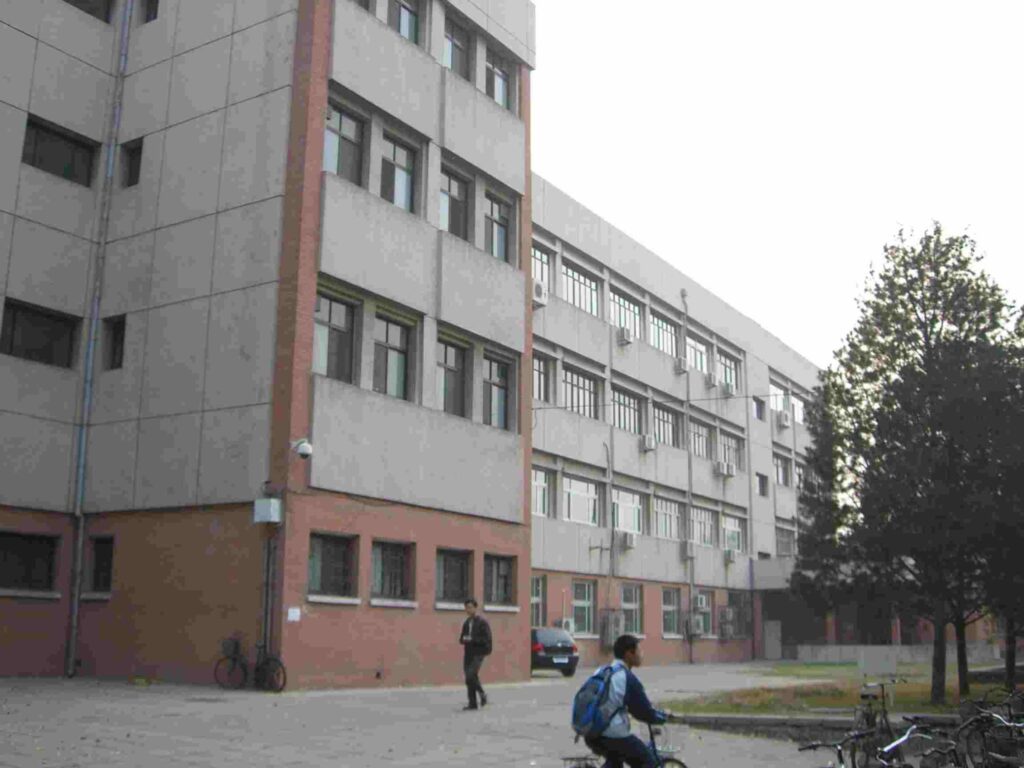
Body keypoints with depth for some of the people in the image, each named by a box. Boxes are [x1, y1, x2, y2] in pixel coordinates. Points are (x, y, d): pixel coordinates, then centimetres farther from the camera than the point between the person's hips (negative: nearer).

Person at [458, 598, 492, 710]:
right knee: (469, 677, 6)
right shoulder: (466, 623, 13)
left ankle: (482, 694, 3)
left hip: (478, 654, -7)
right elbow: (462, 639, 19)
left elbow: (486, 639, -14)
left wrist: (472, 640, -20)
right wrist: (463, 639, -5)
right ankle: (472, 703, 18)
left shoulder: (482, 622, -7)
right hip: (468, 654, 7)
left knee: (471, 676, -18)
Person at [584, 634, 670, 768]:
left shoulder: (601, 672, 11)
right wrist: (665, 716, 12)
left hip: (592, 733, 8)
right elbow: (646, 713, -7)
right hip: (614, 735, -8)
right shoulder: (629, 678, -12)